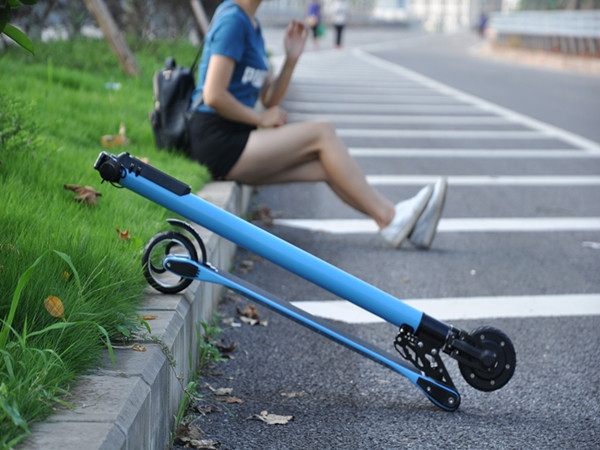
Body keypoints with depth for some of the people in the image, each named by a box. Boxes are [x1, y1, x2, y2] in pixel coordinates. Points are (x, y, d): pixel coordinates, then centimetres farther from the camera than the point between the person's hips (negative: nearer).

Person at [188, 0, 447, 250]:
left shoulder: (251, 25, 17)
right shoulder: (232, 21, -13)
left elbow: (269, 99, 14)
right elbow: (213, 96, -22)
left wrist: (291, 59, 2)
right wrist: (260, 118, -10)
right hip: (217, 141, -9)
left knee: (326, 165, -4)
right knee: (322, 134, -13)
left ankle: (400, 223, -7)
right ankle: (389, 218, -10)